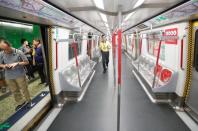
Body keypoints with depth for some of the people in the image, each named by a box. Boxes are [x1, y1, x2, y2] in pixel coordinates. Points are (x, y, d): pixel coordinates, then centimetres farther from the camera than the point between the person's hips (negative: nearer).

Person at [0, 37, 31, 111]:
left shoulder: (19, 52, -14)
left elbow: (26, 62, -7)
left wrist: (17, 63, -21)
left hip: (20, 75, -3)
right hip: (8, 77, 4)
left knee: (24, 89, 10)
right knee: (14, 91, 17)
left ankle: (28, 101, 32)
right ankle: (20, 103, 36)